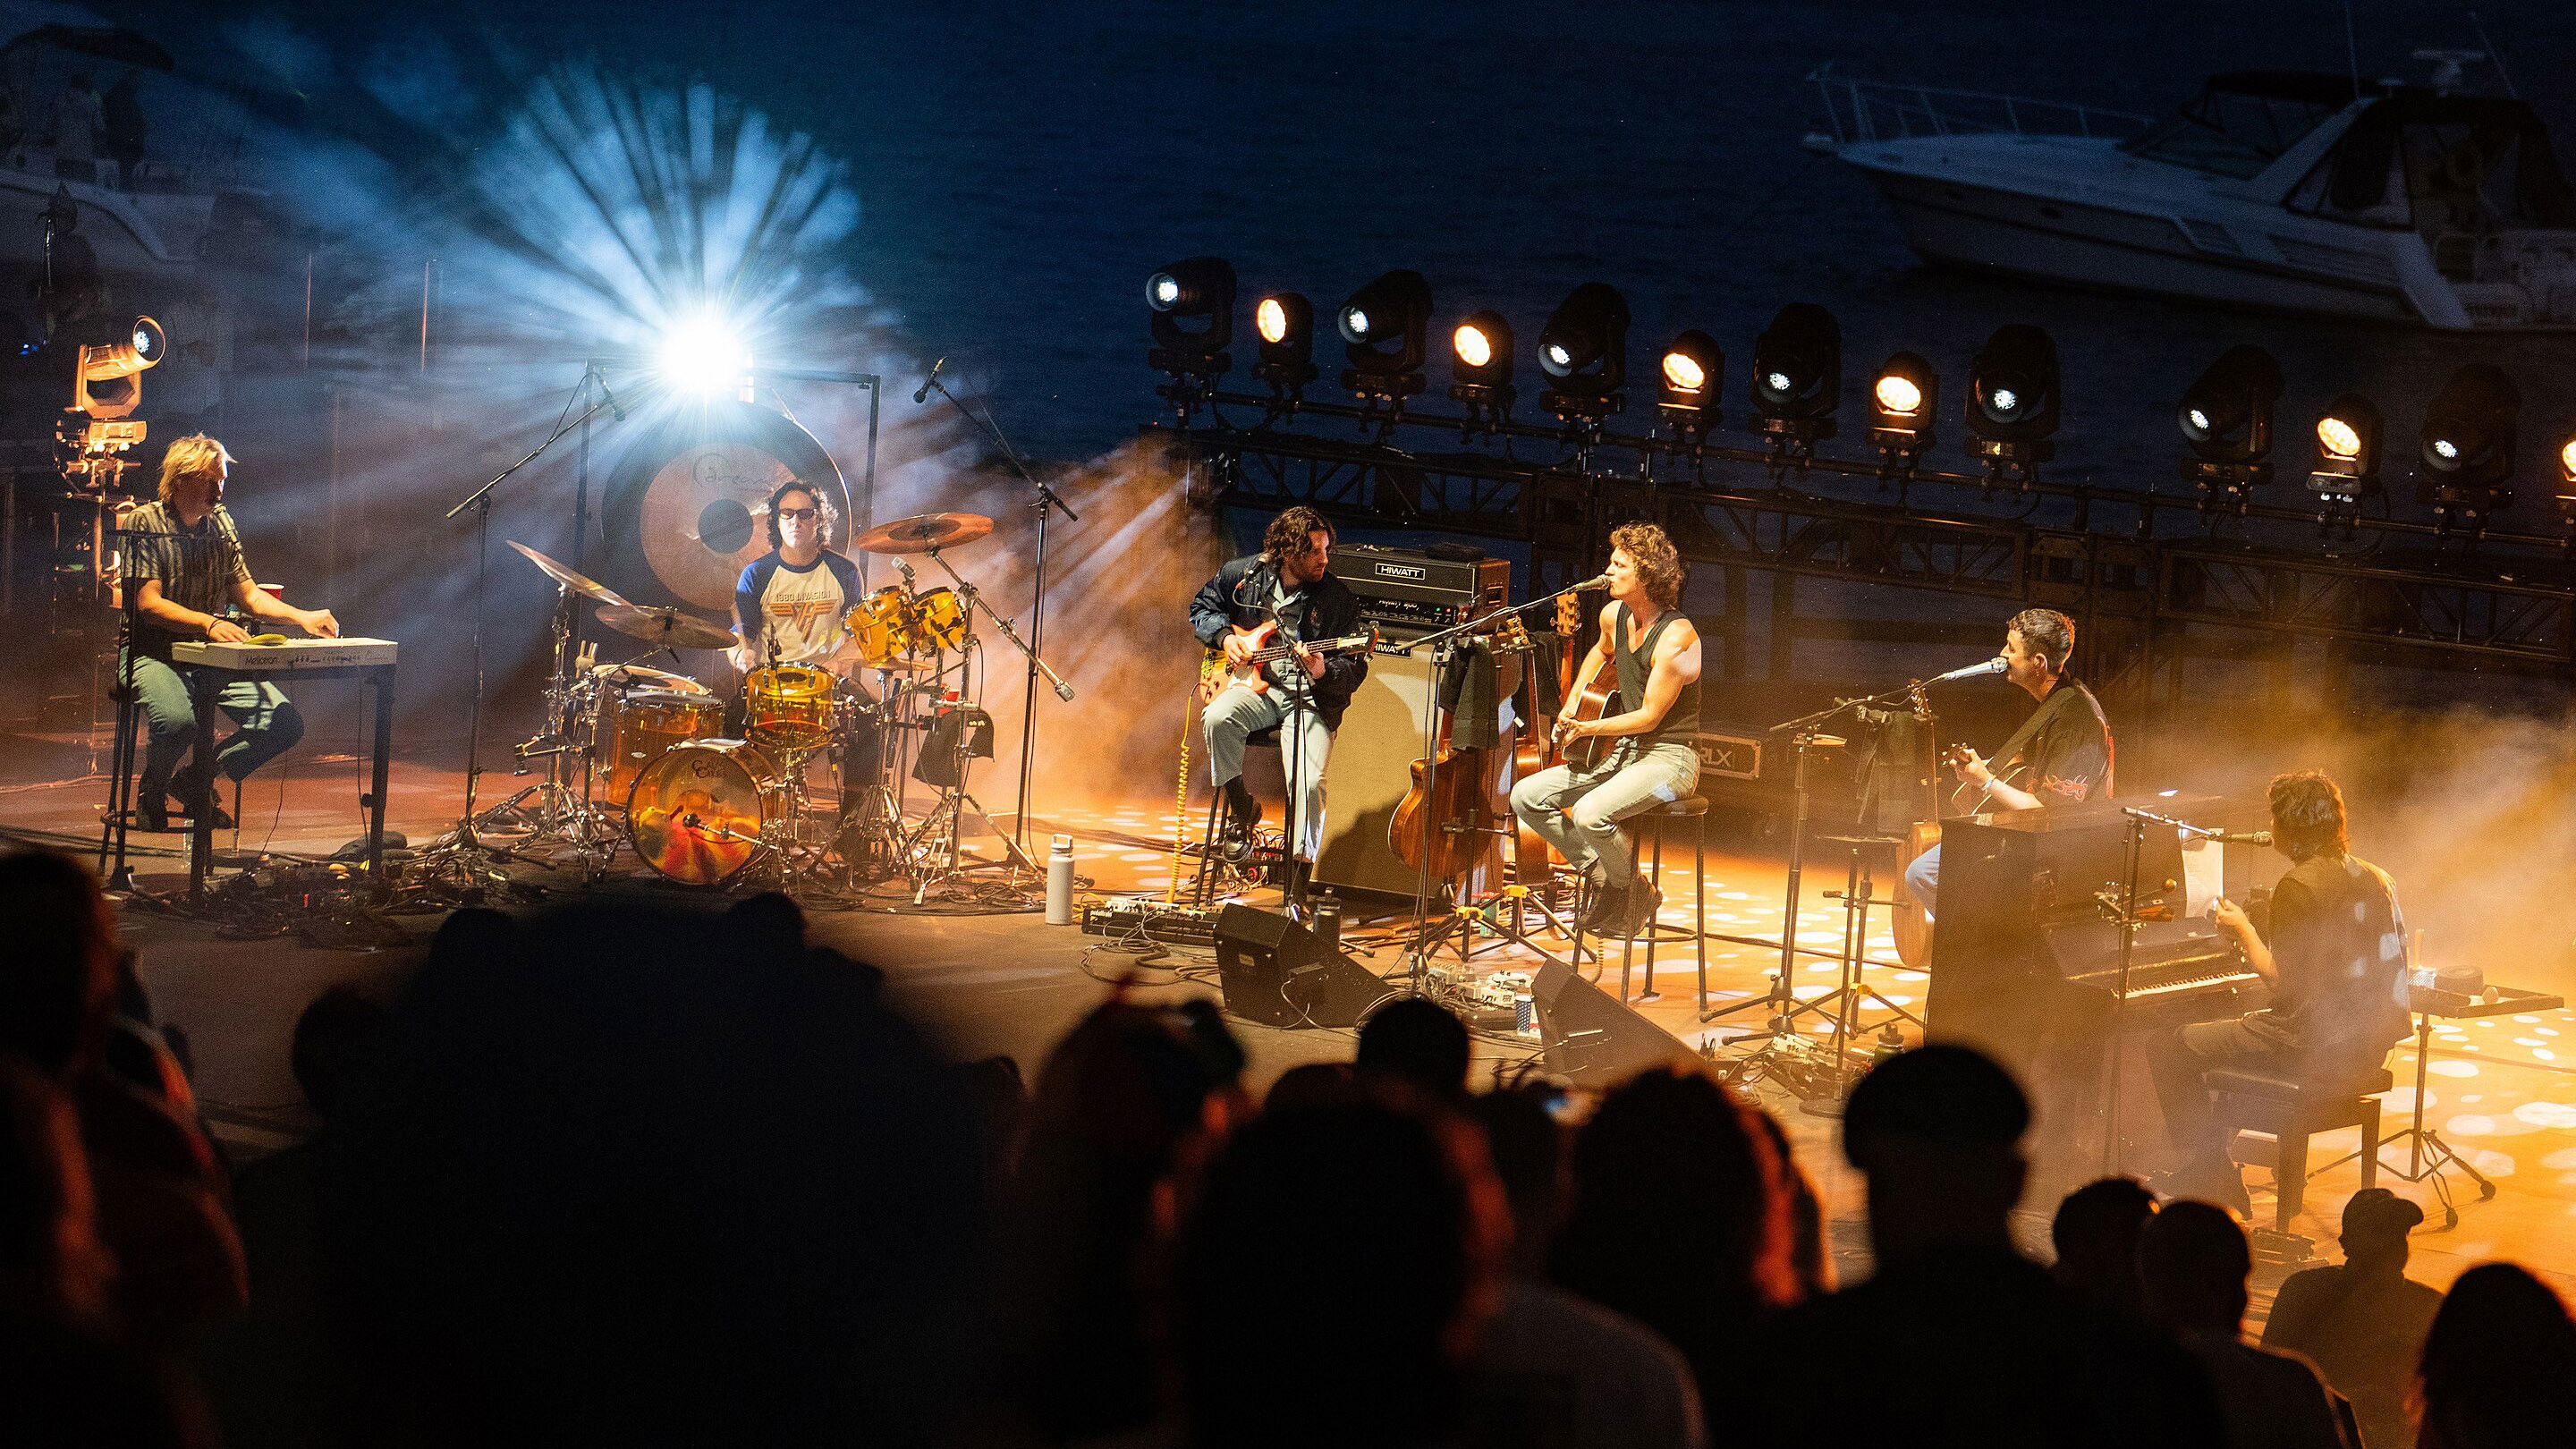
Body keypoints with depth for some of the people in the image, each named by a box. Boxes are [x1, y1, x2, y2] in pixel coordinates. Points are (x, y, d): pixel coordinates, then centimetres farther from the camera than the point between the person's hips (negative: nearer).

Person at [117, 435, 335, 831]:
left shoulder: (221, 523, 10)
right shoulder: (144, 524, -9)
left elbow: (247, 595, 15)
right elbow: (149, 604, -18)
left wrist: (303, 617, -1)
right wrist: (210, 624, -33)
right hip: (152, 654, -6)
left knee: (284, 722, -15)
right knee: (177, 720, -38)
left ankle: (197, 781, 7)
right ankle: (151, 789, -3)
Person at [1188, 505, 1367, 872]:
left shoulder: (1338, 597, -3)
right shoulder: (1243, 574, 2)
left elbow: (1355, 668, -3)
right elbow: (1201, 607, 19)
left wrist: (1323, 672, -24)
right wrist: (1225, 636, 0)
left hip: (1309, 698, -2)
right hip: (1256, 687, 2)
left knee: (1309, 783, -24)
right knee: (1218, 717, -32)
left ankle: (1299, 866, -6)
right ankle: (1241, 809, -8)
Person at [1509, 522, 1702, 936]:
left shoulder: (1676, 637, -22)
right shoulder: (1615, 615, 3)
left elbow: (1650, 716, -20)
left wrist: (1587, 728, -19)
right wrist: (1571, 707, 18)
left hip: (1670, 757, -9)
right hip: (1623, 751, 9)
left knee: (1591, 813, -33)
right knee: (1526, 797, -1)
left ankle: (1636, 894, -5)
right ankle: (1603, 876, 7)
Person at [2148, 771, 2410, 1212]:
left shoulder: (2298, 886, -16)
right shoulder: (2375, 878, 9)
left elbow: (2283, 984, -19)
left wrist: (2244, 930, -4)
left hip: (2315, 1049, -9)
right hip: (2368, 1048, 9)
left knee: (2167, 1048, -1)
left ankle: (2215, 1184, -1)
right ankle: (2205, 1165, 33)